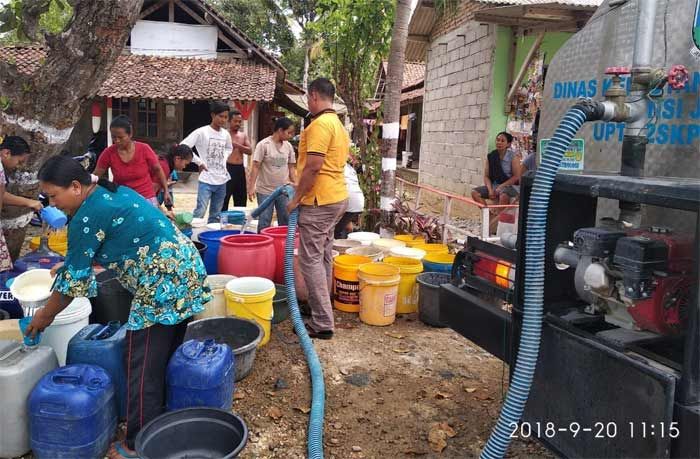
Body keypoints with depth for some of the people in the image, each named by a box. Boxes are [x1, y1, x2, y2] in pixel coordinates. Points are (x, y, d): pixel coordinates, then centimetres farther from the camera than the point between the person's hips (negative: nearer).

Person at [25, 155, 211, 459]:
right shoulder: (112, 192, 15)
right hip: (184, 272, 10)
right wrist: (70, 263, 31)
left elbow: (75, 279, -5)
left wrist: (45, 316, 9)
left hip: (162, 284, -10)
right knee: (165, 356, 20)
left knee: (143, 366, 1)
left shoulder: (87, 217, -12)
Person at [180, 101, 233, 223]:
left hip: (222, 180, 6)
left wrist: (224, 159, 10)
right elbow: (183, 147, -13)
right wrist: (199, 162, -13)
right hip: (206, 180, -6)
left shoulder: (226, 134, 7)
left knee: (216, 215, 11)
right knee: (200, 212, -12)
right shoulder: (201, 132, -10)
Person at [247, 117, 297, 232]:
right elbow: (255, 167, -10)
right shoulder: (263, 144, -10)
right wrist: (251, 187, -14)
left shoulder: (288, 146, 4)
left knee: (286, 221, 9)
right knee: (264, 222, 3)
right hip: (265, 190, -4)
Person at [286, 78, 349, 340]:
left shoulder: (320, 124, -16)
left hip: (319, 202, -10)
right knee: (323, 256, 17)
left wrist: (297, 198, -14)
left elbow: (313, 166, -23)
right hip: (336, 197, 10)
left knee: (311, 260, -6)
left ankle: (322, 323, -4)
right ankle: (321, 307, 30)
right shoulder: (337, 124, 17)